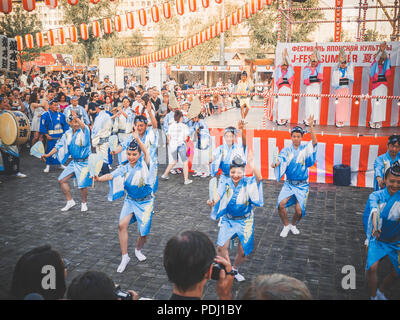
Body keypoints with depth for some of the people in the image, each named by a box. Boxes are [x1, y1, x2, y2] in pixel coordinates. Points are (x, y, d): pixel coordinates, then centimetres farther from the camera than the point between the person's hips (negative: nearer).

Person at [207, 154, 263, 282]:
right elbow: (217, 199, -15)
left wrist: (251, 164, -49)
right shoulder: (226, 184, -5)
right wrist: (211, 203, -39)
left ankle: (235, 269, 32)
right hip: (228, 220, 1)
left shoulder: (248, 183, -12)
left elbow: (259, 178, -33)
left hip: (244, 221, -1)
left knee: (243, 251, 1)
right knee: (221, 246, -14)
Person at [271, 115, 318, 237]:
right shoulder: (286, 150, 1)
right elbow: (280, 159, -15)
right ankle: (286, 226, 9)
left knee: (299, 211, -7)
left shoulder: (305, 149, -2)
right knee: (281, 204, -17)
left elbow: (314, 142, -21)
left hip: (302, 185, -1)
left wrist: (311, 126, -32)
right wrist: (275, 164, -39)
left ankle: (293, 224, 27)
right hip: (289, 184, 1)